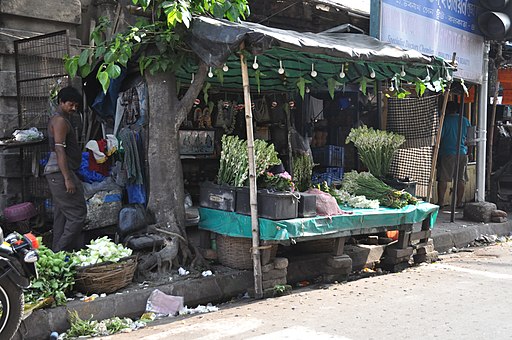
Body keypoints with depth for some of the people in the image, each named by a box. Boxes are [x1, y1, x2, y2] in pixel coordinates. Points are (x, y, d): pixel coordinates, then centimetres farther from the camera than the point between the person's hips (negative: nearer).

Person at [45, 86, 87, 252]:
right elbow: (60, 150, -20)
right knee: (77, 213, -9)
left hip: (55, 173, 11)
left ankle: (58, 252, 16)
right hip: (60, 172, -11)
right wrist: (67, 178, -24)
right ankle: (60, 252, -7)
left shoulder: (57, 119, 21)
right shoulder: (60, 120, -12)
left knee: (61, 214, 12)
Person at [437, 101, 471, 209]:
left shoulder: (445, 120, -7)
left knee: (443, 179, -1)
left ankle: (441, 201, -1)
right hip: (462, 153, 4)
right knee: (461, 179, 9)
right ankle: (459, 202, 13)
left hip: (447, 152, -4)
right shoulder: (465, 121, 7)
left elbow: (439, 137, -8)